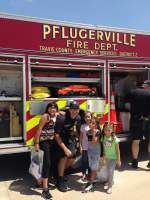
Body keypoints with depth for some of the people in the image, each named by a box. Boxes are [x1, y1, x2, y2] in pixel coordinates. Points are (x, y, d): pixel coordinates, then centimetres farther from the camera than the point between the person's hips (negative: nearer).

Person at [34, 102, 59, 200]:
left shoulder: (56, 116, 6)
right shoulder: (46, 116, -14)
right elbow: (39, 129, -16)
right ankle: (45, 189, -6)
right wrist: (36, 143, -18)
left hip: (52, 141, 8)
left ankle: (42, 180, 39)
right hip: (44, 141, -8)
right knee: (47, 162, -12)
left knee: (50, 162, 16)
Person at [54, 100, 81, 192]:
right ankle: (60, 180, 0)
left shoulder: (78, 118, -11)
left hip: (71, 138, 6)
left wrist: (77, 141, 6)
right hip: (61, 139, -6)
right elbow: (57, 135, -27)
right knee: (64, 157, -18)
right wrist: (65, 149, -28)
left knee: (72, 159, 6)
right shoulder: (61, 119, -29)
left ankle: (60, 172, 32)